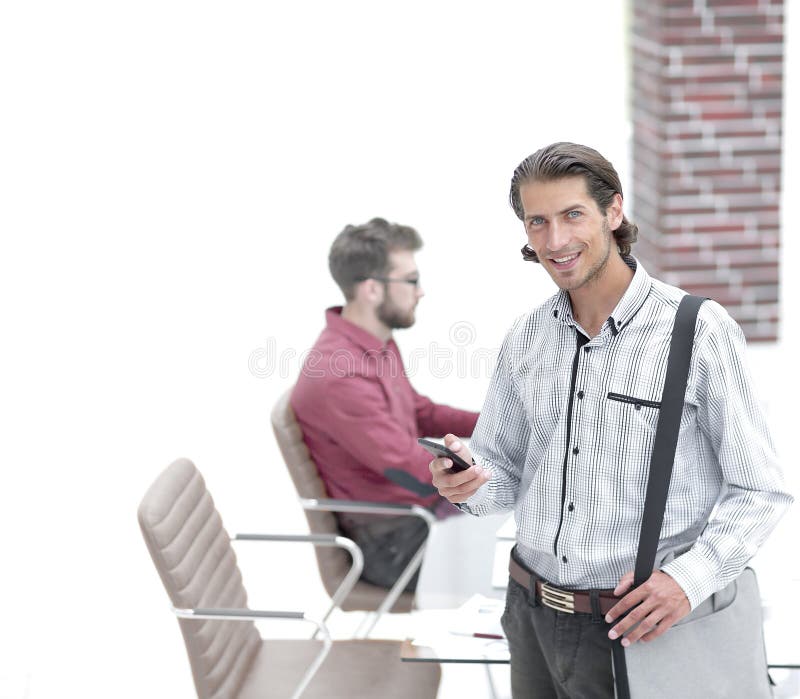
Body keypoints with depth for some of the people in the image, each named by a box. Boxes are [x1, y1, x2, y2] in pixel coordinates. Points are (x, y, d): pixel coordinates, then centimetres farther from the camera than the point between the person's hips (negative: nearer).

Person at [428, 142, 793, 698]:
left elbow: (759, 491, -10)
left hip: (639, 627, -5)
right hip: (532, 619, 5)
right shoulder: (526, 339, 5)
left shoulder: (700, 330, -12)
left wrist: (690, 579, -23)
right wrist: (469, 482, -10)